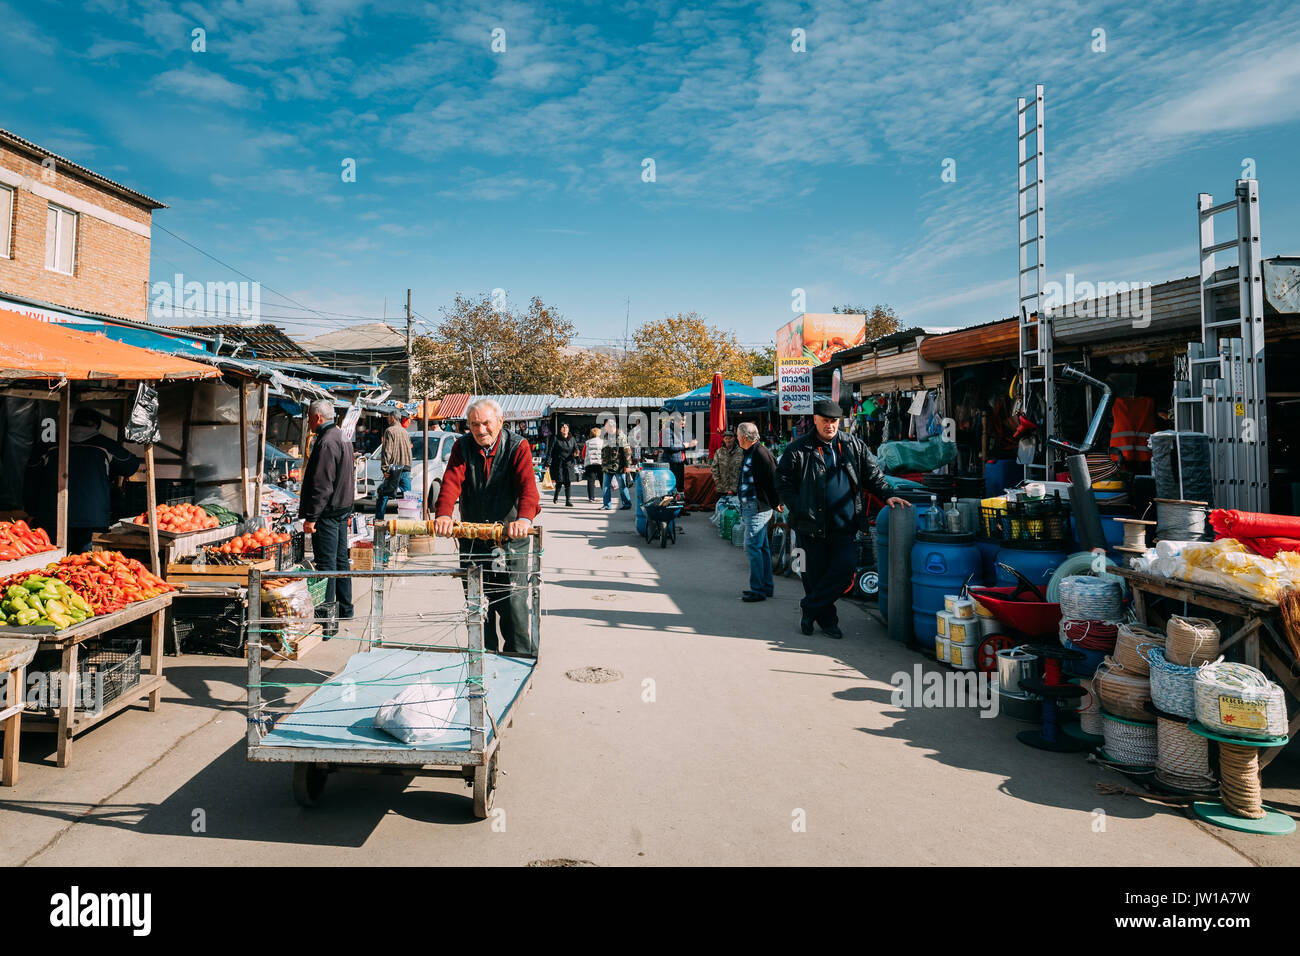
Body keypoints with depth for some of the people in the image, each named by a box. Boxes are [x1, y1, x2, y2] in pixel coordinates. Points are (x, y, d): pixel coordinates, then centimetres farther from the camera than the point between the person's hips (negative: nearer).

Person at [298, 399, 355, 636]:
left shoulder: (326, 443, -18)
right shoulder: (341, 436, 14)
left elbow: (321, 485, -23)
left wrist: (311, 516, -20)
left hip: (328, 512, -10)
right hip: (343, 508, 10)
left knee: (326, 564, -8)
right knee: (341, 560, 17)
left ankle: (327, 621, -7)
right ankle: (345, 609, 27)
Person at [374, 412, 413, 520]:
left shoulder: (390, 430, -4)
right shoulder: (406, 432, 15)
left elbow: (387, 451, -10)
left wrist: (384, 468, -11)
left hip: (394, 468, -6)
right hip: (406, 468, 6)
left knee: (384, 493, 2)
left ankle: (379, 518, 2)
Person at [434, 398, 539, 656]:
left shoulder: (517, 446, -7)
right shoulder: (462, 446, 3)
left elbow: (528, 484, -21)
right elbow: (451, 481, -12)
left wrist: (524, 518, -41)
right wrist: (443, 514, -32)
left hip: (510, 537, -3)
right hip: (472, 537, 3)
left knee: (513, 600, -5)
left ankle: (520, 658, 10)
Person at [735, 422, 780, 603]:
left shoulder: (761, 454, -17)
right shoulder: (747, 453, 14)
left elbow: (773, 480, -18)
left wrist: (775, 504, -15)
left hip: (757, 508, -10)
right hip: (750, 507, 10)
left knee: (752, 546, -8)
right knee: (762, 547, 14)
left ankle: (758, 590, -2)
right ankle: (767, 586, 22)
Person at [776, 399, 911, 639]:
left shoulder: (853, 446, 10)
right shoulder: (798, 450, 1)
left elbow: (873, 474, 16)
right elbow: (783, 483, 0)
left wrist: (887, 494, 2)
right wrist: (800, 511, -9)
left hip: (845, 525, 2)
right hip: (812, 527, -2)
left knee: (844, 569, -7)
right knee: (815, 573, 4)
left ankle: (809, 607, 10)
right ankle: (827, 620, 22)